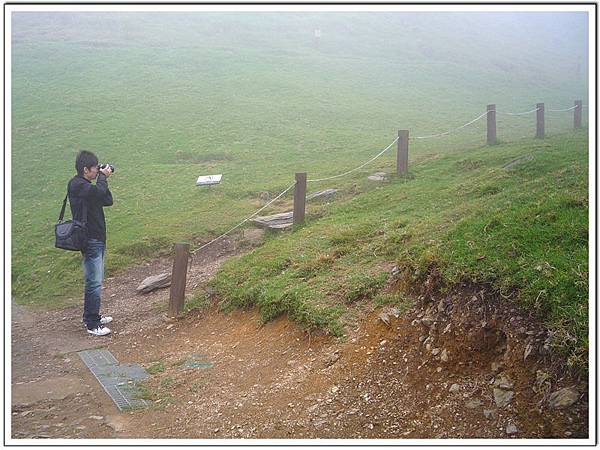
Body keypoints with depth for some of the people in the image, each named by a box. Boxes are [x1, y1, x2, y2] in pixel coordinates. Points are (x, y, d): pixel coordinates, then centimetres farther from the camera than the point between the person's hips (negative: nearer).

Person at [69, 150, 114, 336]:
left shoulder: (87, 185, 15)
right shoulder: (76, 185, -15)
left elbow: (108, 200, 13)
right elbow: (99, 192, -31)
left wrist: (103, 178, 4)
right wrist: (103, 177, -12)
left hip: (97, 239, 10)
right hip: (90, 241, -10)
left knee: (96, 280, 17)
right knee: (94, 282, -7)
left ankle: (91, 316, 29)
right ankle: (92, 325, -1)